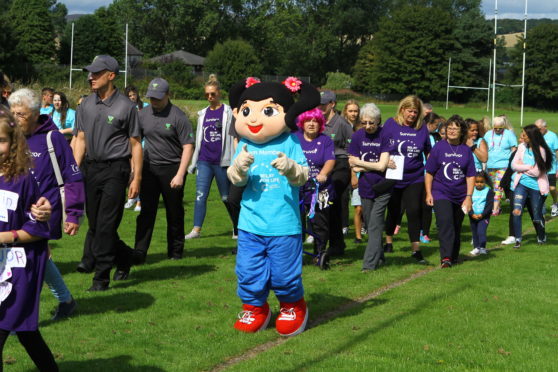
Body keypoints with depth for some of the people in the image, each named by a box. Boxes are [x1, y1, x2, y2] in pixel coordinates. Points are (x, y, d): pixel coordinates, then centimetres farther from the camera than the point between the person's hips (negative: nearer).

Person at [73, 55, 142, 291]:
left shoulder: (126, 107, -5)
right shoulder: (86, 105, 9)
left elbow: (135, 145, -3)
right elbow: (81, 139, 12)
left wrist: (136, 178, -6)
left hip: (115, 169, -6)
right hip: (91, 168, 6)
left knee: (106, 224, -8)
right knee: (94, 222, 10)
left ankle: (102, 277, -1)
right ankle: (124, 257, 33)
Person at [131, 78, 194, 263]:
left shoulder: (178, 116, -8)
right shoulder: (143, 114, 7)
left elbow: (188, 146, -9)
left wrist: (180, 175, -15)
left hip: (172, 169, -3)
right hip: (148, 169, 3)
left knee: (174, 213, 7)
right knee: (146, 212, -1)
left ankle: (175, 251, 20)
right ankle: (139, 253, -2)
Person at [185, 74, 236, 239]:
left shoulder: (227, 112, -2)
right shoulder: (203, 114, 12)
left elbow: (233, 136, -3)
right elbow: (198, 139, 16)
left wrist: (234, 161, -8)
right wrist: (194, 162, 14)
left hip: (222, 162, -4)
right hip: (204, 161, 4)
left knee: (227, 197, 6)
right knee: (200, 195, -4)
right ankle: (196, 230, -3)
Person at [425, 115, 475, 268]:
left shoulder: (466, 150, 3)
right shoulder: (439, 147, -1)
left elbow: (470, 176, 4)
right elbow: (429, 173, 2)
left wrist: (469, 196, -3)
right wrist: (428, 193, -2)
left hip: (460, 196, 3)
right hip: (441, 194, -3)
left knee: (456, 228, 11)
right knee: (445, 224, -18)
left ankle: (454, 257, 25)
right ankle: (445, 258, -23)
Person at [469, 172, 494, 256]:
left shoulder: (489, 191, -2)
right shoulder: (471, 191, 6)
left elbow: (490, 205, -7)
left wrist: (482, 214, -16)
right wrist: (472, 214, -13)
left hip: (484, 216, -4)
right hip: (473, 217, 4)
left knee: (481, 232, -17)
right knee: (475, 233, 9)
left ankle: (482, 248, -18)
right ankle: (476, 248, 17)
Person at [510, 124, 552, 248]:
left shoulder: (540, 150, -13)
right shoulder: (522, 147, 1)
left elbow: (536, 172, -17)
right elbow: (514, 165, -3)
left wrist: (522, 167, -7)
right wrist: (529, 167, -13)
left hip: (536, 186, -3)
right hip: (521, 184, 3)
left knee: (537, 215, 8)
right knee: (516, 210, -14)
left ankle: (542, 237, 33)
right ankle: (517, 239, -4)